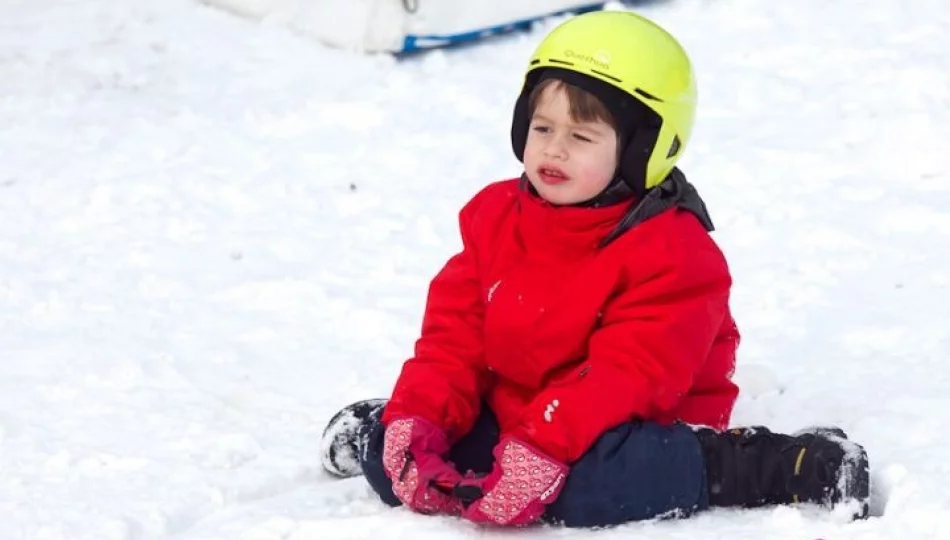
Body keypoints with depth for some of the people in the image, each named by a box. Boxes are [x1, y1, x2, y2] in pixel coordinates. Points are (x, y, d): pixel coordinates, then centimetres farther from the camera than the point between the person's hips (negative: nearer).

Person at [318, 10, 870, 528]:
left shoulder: (669, 250, -17)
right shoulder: (494, 217, 4)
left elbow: (627, 374, -26)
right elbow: (454, 334, 3)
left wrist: (542, 448, -37)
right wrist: (417, 420, -14)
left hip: (633, 428, -7)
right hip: (509, 414, 7)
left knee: (583, 485, -38)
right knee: (390, 453, -8)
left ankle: (727, 466, -21)